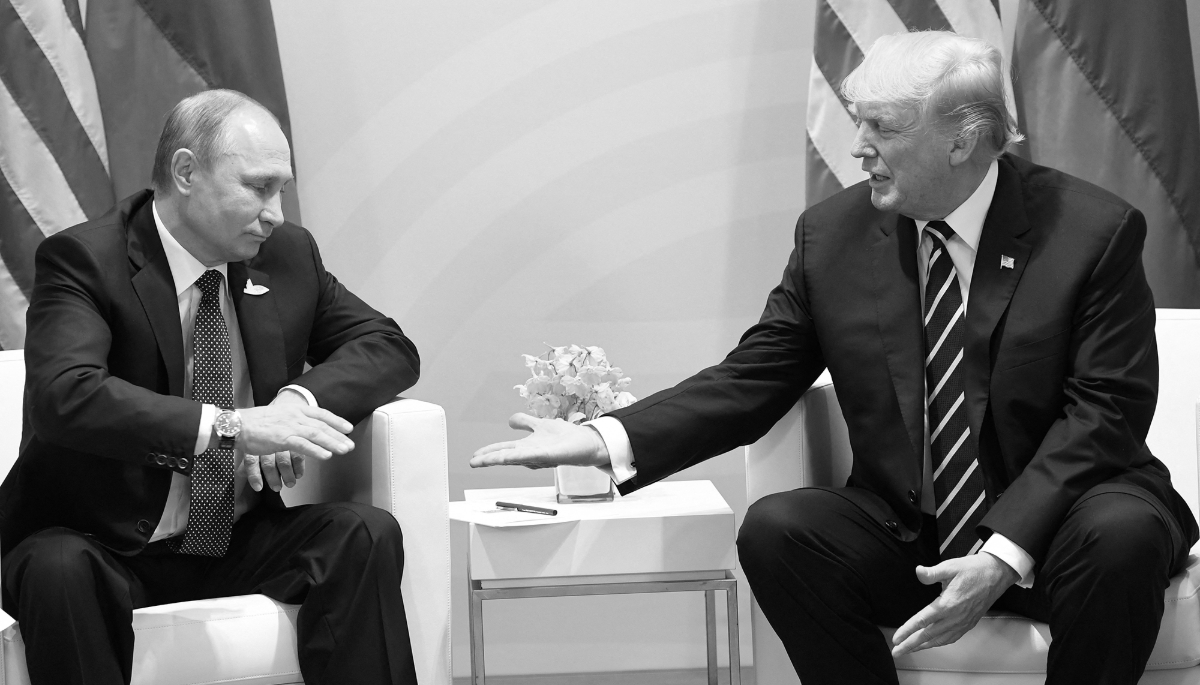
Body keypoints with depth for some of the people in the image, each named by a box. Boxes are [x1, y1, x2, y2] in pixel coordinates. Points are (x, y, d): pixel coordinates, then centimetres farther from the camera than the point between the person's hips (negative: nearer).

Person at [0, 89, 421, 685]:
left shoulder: (288, 254, 4)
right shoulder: (83, 259, -13)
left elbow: (389, 346, 8)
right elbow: (65, 395, -29)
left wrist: (299, 397, -15)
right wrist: (229, 428, -37)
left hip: (239, 546, 4)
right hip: (106, 549, -4)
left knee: (368, 535, -21)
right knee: (57, 569, -36)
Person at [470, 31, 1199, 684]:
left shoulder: (1095, 231, -10)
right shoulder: (834, 234, 0)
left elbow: (1102, 413, -14)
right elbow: (752, 380, 1)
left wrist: (1004, 555, -27)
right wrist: (608, 440, -15)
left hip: (1053, 526, -3)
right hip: (907, 536, 3)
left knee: (1122, 533, -34)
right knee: (775, 529, -23)